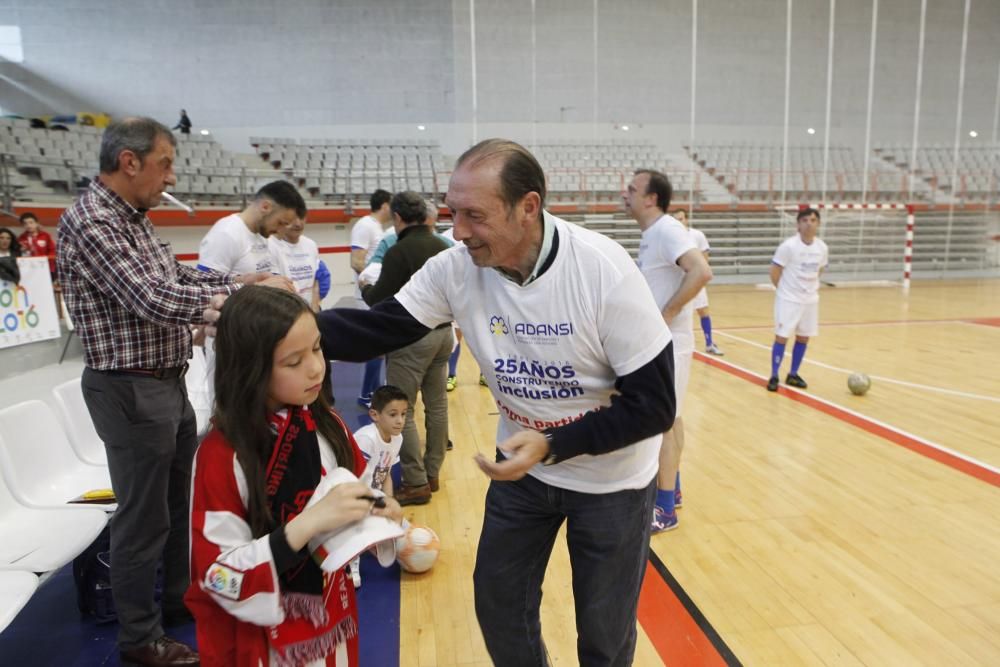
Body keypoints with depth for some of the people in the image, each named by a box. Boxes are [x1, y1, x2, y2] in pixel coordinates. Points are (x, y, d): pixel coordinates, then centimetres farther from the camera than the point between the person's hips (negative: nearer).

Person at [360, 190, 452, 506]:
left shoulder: (399, 252, -16)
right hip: (442, 332, 7)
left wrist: (364, 287, 9)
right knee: (437, 405, 13)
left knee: (402, 411, 3)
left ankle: (416, 483, 8)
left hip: (411, 338, -7)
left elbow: (379, 300, -11)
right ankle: (432, 472, 25)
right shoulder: (443, 247, 4)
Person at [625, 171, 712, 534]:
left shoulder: (666, 230, -18)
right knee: (669, 419, 18)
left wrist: (666, 315, -27)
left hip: (667, 343, -10)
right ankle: (671, 489, 33)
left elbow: (701, 272, -32)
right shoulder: (652, 234, 11)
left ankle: (665, 509, 8)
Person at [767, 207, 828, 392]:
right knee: (782, 337, -4)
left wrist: (811, 287, 8)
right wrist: (786, 290, 1)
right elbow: (774, 272, -10)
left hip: (811, 300, 6)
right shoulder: (788, 246, -17)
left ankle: (793, 375, 24)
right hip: (788, 300, -5)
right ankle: (774, 376, 6)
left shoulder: (822, 247, 0)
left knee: (803, 338, 11)